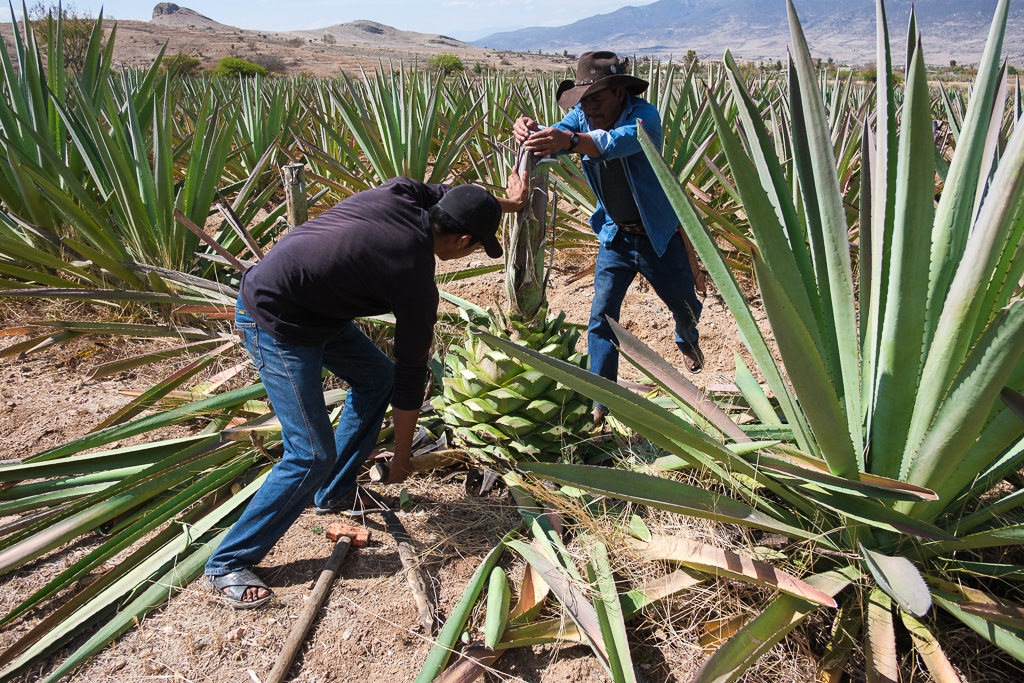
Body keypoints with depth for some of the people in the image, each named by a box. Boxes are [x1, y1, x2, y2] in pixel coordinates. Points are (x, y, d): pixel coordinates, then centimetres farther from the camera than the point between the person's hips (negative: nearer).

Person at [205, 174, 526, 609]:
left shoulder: (402, 193, -5)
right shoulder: (415, 280, -21)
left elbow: (443, 194, 21)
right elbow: (411, 377, -10)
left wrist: (508, 203, 33)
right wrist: (402, 458, 3)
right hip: (276, 326, -10)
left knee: (377, 376, 17)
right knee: (312, 454, -8)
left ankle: (335, 492, 29)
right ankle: (228, 564, 8)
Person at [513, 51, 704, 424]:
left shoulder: (644, 116, -25)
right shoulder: (582, 117, -9)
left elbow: (620, 141, -47)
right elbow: (554, 137, -26)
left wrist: (570, 141, -65)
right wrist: (529, 131, -50)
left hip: (659, 236, -3)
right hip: (615, 237, 3)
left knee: (686, 306, 17)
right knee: (601, 316, -6)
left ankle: (687, 341, 54)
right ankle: (600, 400, 5)